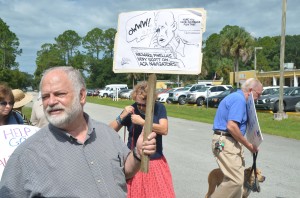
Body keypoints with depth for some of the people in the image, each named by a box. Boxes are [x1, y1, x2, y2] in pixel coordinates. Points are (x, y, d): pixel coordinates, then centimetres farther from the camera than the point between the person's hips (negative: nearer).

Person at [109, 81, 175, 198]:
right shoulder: (131, 110, -6)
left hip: (156, 162, 1)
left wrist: (142, 122, -23)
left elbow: (164, 130, -18)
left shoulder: (159, 108, -5)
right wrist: (122, 116, -22)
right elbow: (111, 131, -7)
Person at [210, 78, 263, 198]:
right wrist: (248, 145, -15)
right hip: (225, 142, -11)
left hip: (230, 142, 11)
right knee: (236, 180, -11)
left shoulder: (236, 97, 19)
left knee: (237, 178, 14)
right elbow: (231, 126, -25)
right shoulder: (239, 100, -14)